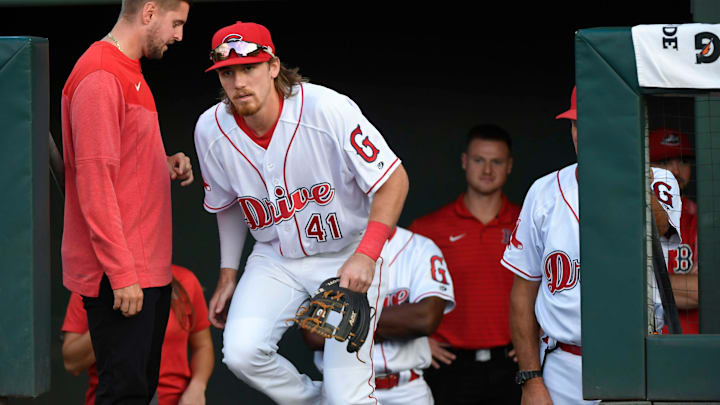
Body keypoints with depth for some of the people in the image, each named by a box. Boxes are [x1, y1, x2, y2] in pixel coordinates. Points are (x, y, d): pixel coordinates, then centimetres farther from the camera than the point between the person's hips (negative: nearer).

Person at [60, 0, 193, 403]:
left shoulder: (128, 73, 17)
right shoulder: (100, 78, -15)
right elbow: (94, 181, -20)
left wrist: (164, 167, 6)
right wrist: (121, 272, -21)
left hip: (149, 269, 10)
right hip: (121, 277, -10)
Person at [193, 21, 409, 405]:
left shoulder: (328, 109, -24)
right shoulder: (211, 129, -9)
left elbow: (394, 179, -19)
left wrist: (366, 255, -29)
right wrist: (228, 273, 8)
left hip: (349, 255, -4)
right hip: (275, 261, 4)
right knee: (242, 352, -20)